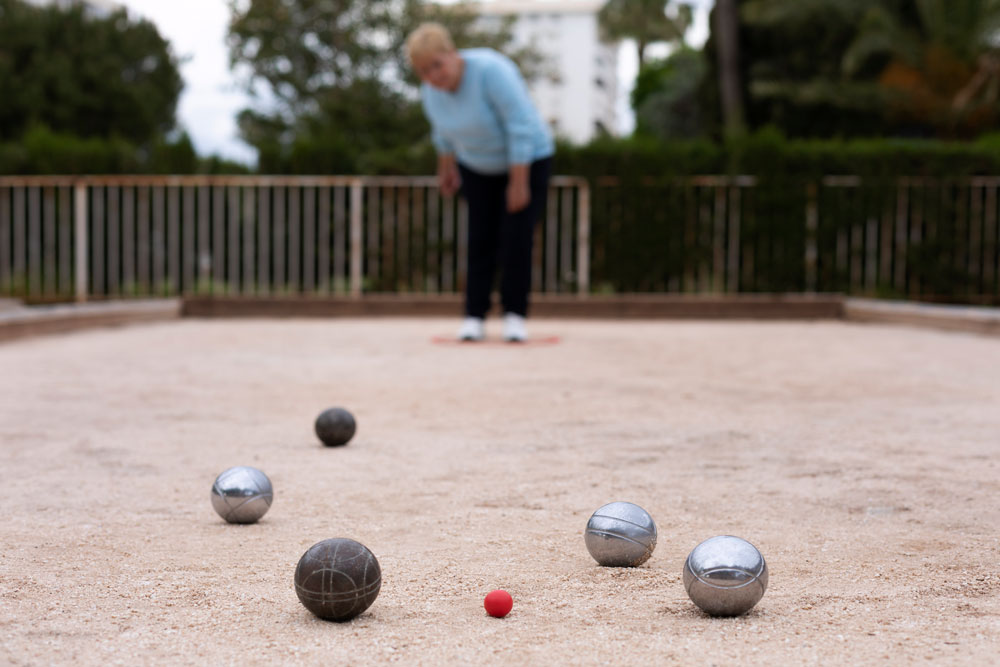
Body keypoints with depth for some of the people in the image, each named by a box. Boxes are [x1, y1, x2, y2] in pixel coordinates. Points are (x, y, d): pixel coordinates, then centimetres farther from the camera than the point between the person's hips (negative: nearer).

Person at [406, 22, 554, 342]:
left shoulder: (490, 71, -32)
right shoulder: (432, 88, -13)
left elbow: (522, 127, -30)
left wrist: (519, 183, -27)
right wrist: (446, 166, 17)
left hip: (526, 158, -4)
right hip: (479, 166, 5)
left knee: (516, 239, -9)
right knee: (481, 239, -1)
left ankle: (514, 315, 3)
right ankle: (474, 316, 4)